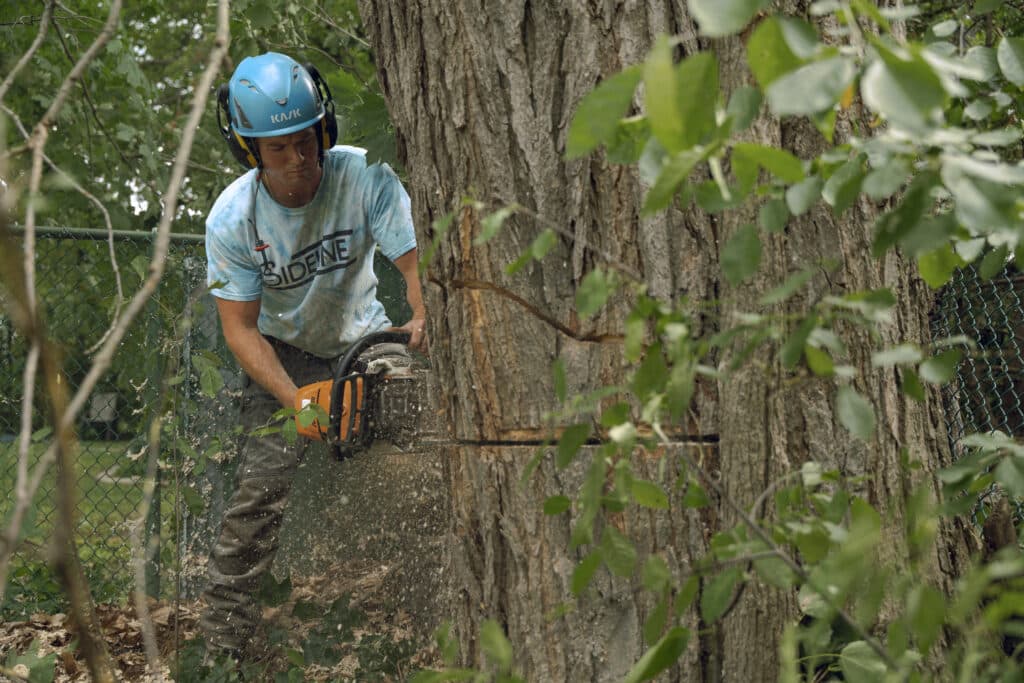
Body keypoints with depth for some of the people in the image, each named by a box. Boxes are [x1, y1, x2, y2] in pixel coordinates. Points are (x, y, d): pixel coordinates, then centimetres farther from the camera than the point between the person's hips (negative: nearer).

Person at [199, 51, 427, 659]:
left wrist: (426, 314, -51)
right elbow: (241, 329, -19)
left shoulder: (365, 176, -25)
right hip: (285, 351, -1)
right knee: (262, 484, -14)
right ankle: (222, 642, -5)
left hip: (364, 336, 1)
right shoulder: (232, 219, -23)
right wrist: (296, 401, -33)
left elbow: (415, 261, -28)